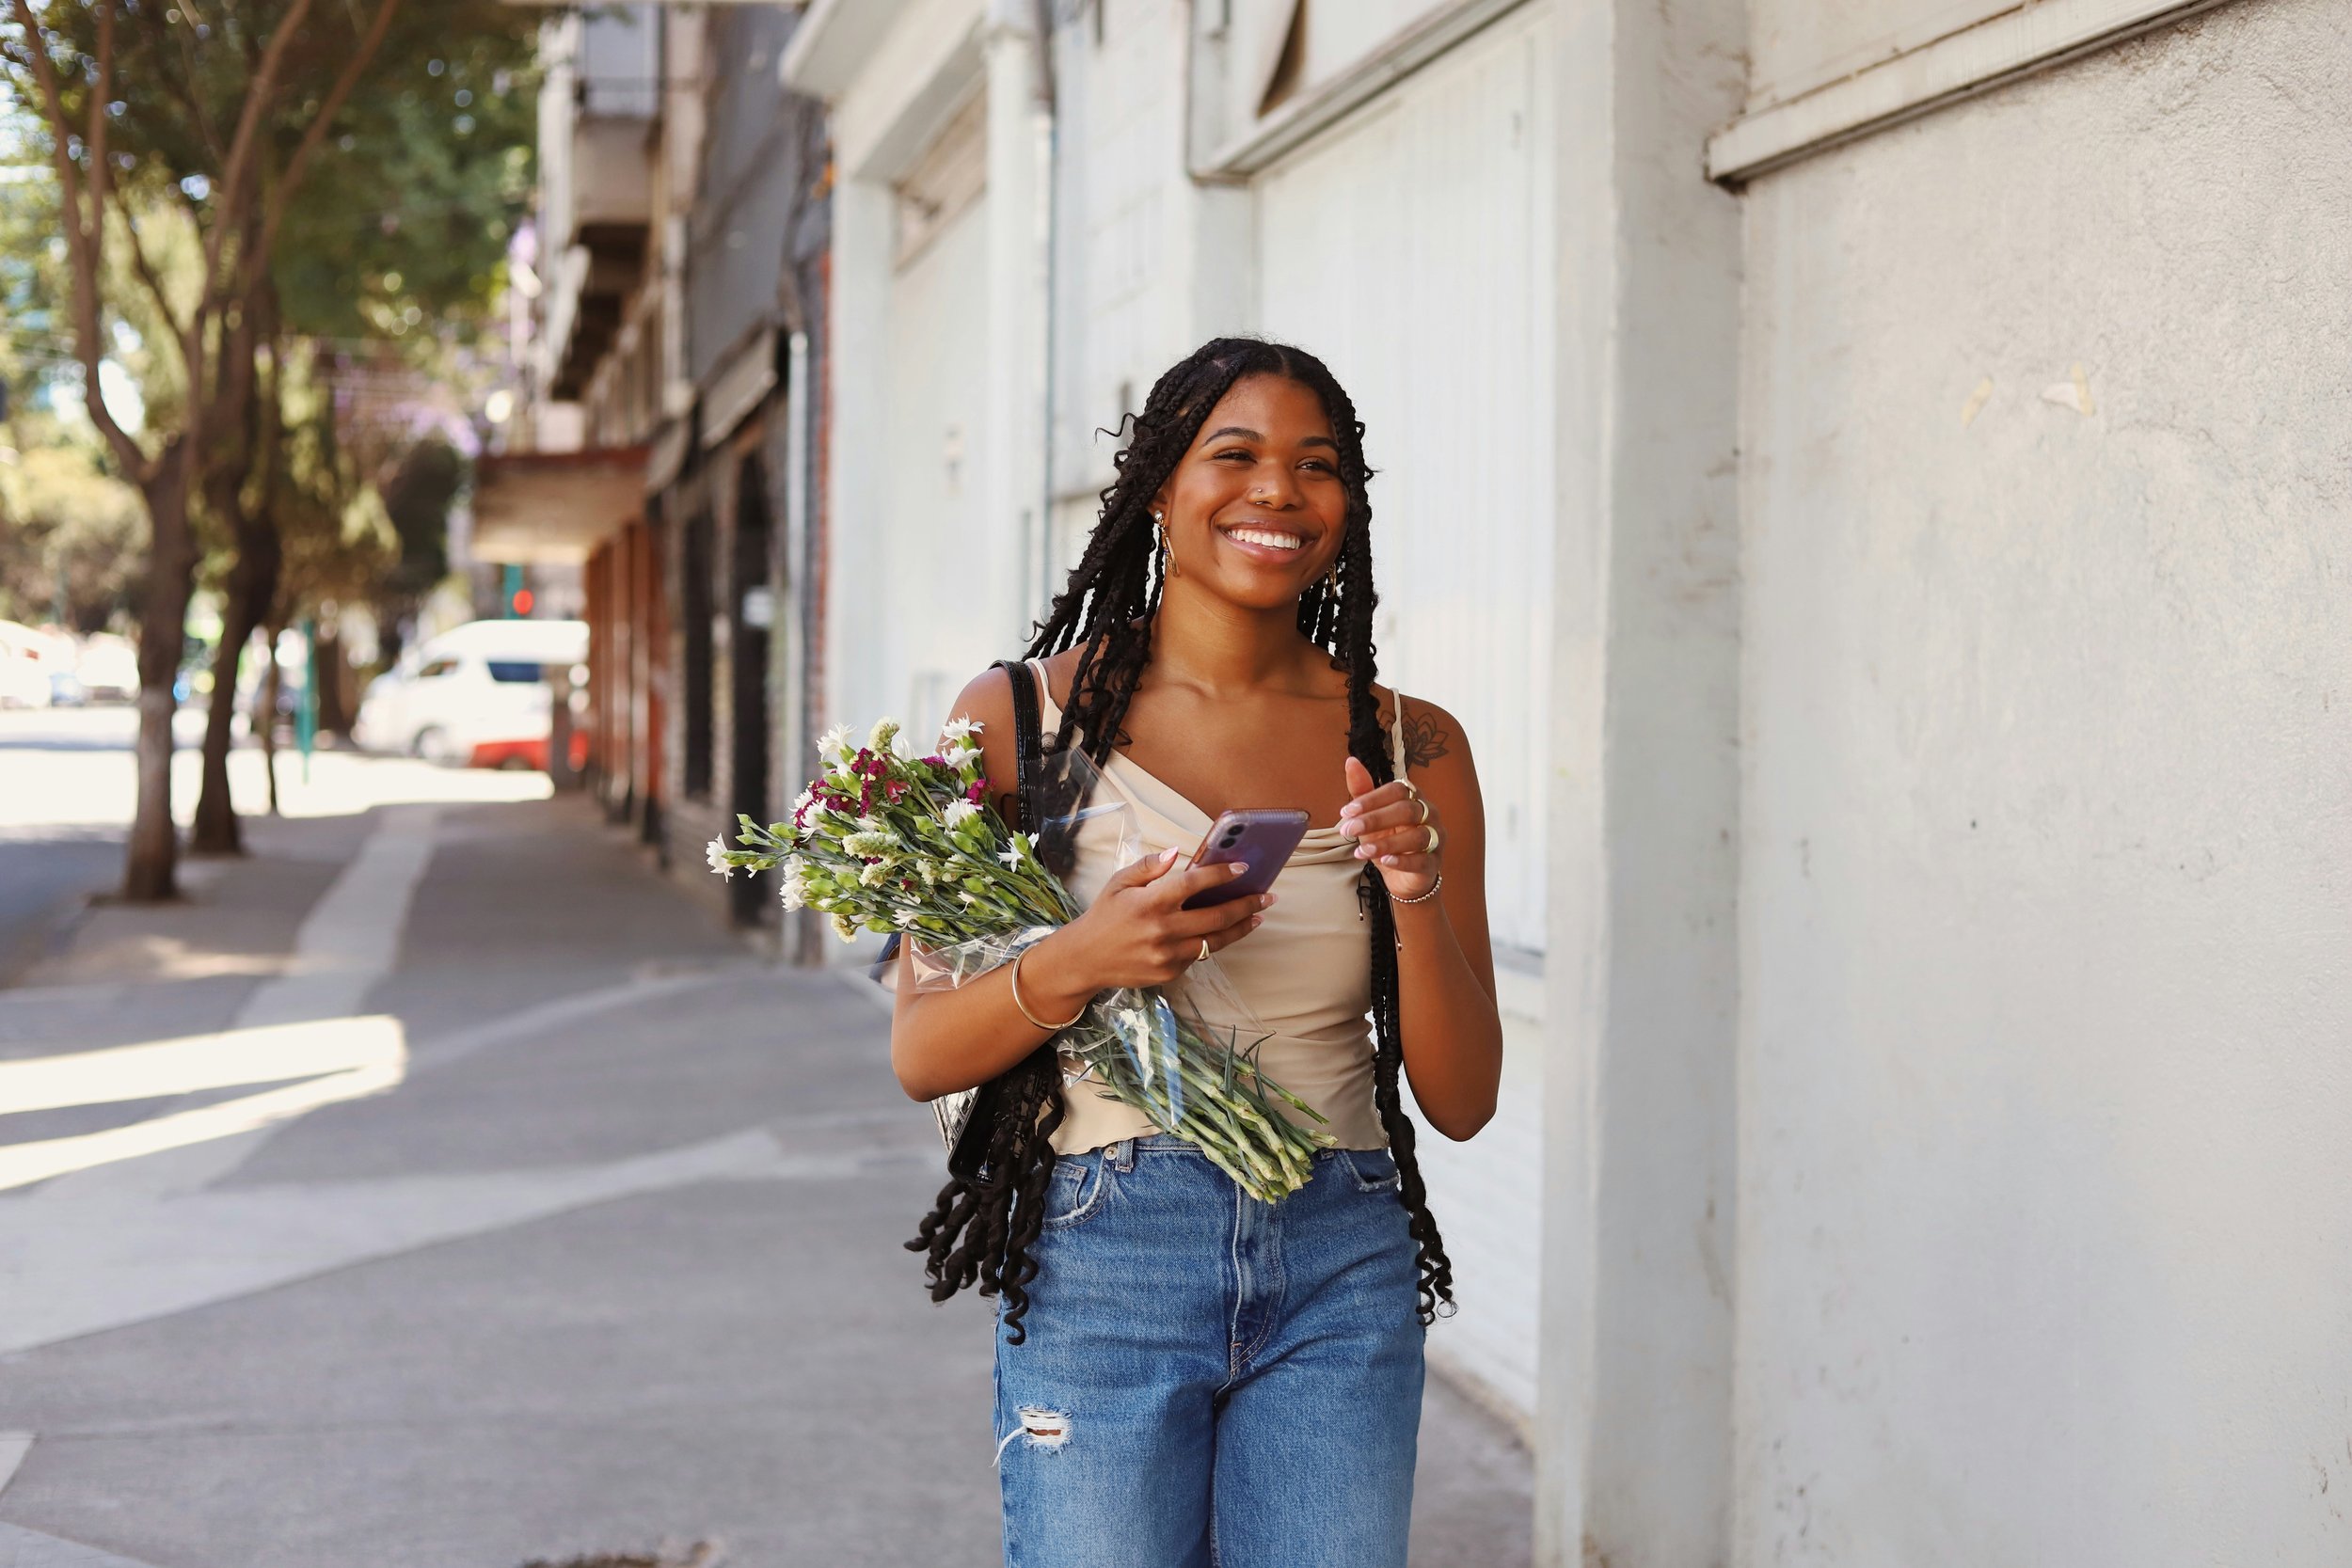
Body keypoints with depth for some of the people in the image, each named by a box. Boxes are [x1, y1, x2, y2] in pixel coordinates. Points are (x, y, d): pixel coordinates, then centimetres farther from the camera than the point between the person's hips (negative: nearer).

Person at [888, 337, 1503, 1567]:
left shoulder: (1410, 747, 5)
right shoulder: (1022, 716, -1)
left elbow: (1461, 1099, 6)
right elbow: (920, 1055, -2)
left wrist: (1418, 900, -11)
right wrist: (1076, 964, -20)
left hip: (1340, 1277, 2)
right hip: (1103, 1264, -2)